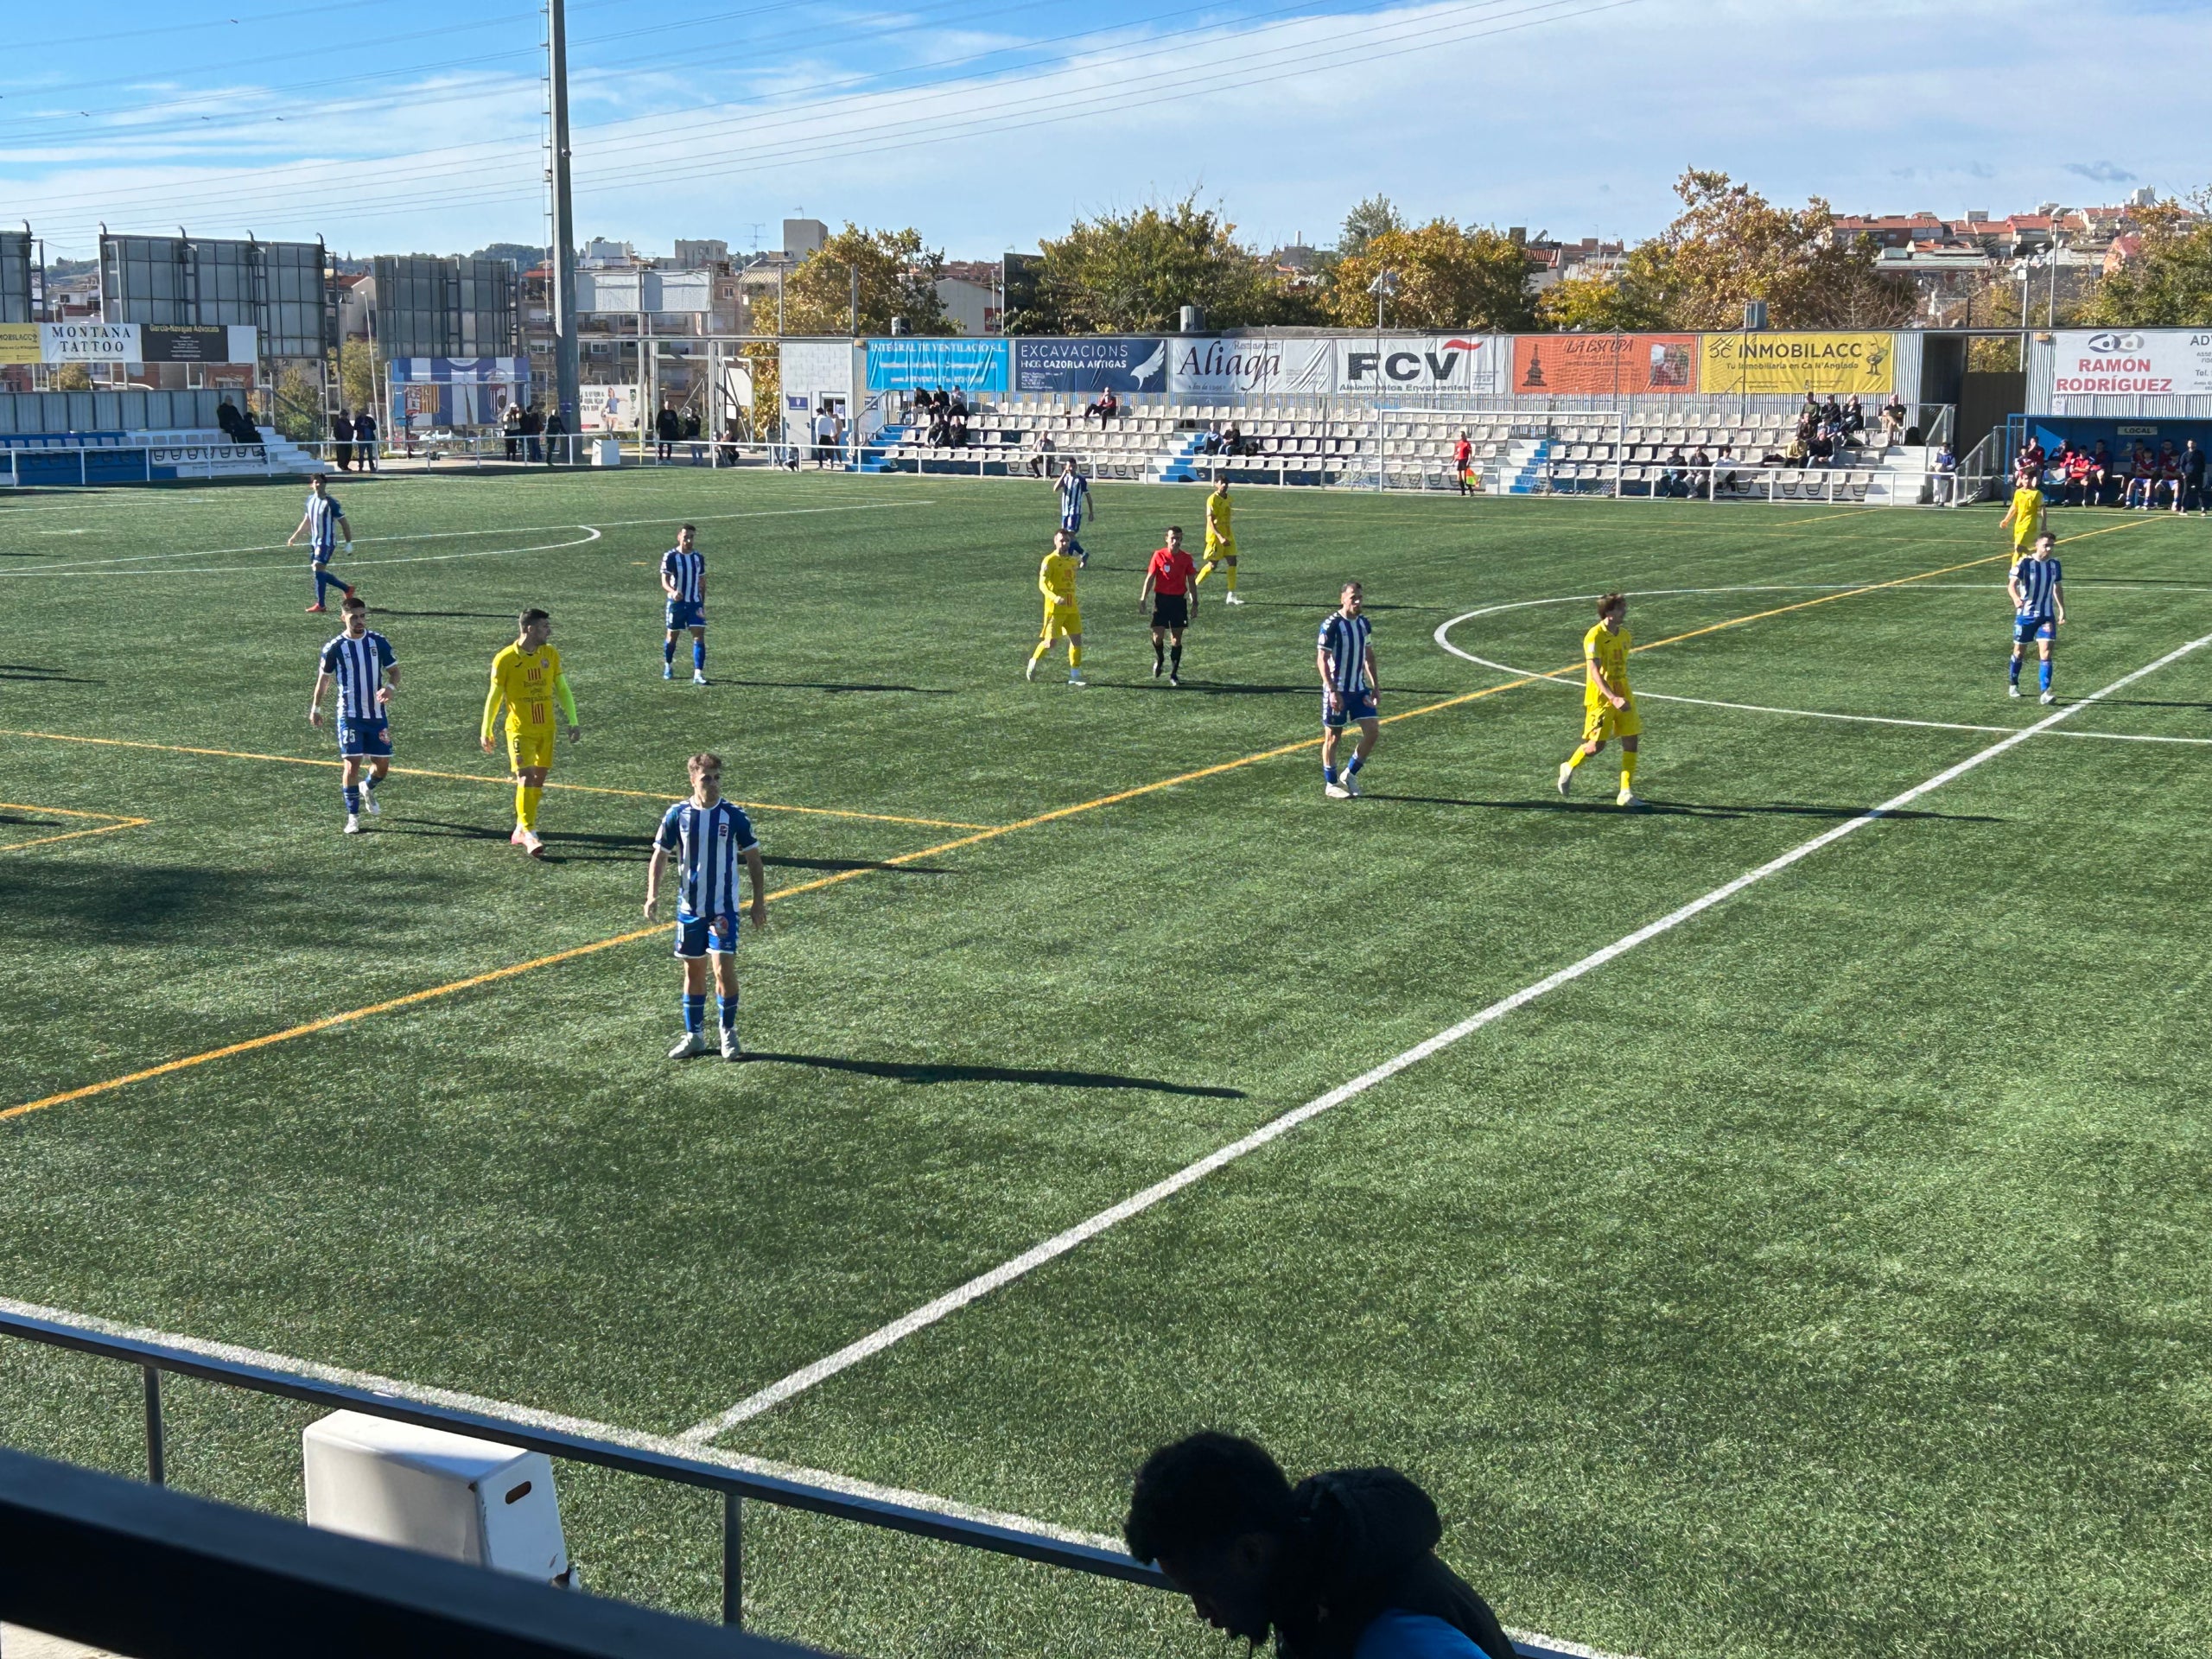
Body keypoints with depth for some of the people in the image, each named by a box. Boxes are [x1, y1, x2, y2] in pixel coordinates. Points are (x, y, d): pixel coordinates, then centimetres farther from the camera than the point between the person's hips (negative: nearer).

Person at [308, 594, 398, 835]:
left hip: (377, 714, 3)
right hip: (349, 716, -3)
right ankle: (352, 816, 0)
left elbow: (394, 670, 5)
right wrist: (315, 708, 8)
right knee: (352, 763, -10)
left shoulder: (379, 642, -1)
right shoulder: (334, 648, -6)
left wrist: (390, 688, -16)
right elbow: (324, 678, 7)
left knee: (383, 764, 7)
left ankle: (367, 789, 41)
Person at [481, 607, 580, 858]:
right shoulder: (505, 659, -11)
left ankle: (521, 831, 21)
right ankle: (529, 834, -14)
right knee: (526, 778, -14)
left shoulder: (550, 655, 2)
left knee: (538, 780, 9)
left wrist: (573, 721, 7)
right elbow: (494, 697, -3)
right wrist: (486, 730, 1)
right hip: (520, 729, -5)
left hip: (546, 728, 5)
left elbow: (562, 689, 11)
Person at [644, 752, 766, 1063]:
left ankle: (728, 1034, 6)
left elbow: (753, 859, 3)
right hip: (689, 906, 2)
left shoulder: (734, 815, -5)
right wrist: (653, 895, -8)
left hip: (724, 907, -2)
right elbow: (659, 855, 4)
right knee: (693, 971, 11)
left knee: (724, 968, -11)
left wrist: (759, 901, 0)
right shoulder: (678, 814, -2)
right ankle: (694, 1035, 23)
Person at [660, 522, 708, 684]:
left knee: (699, 637, -11)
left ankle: (698, 674, -14)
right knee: (672, 636, 11)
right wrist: (673, 592, -35)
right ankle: (668, 666, 37)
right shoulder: (670, 557, -8)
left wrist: (702, 604, 11)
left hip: (695, 604, 3)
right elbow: (664, 581, -14)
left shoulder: (699, 557, 5)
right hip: (676, 603, -2)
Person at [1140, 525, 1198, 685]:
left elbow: (1191, 581, 10)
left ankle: (1174, 674, 10)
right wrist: (1143, 598, -5)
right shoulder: (1158, 555, -4)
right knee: (1158, 635, -7)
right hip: (1161, 598, -1)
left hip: (1179, 600, 1)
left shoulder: (1186, 558, 2)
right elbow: (1150, 578, 0)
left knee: (1177, 638, 1)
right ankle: (1159, 660, 25)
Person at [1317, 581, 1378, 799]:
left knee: (1373, 730, -1)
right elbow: (1321, 659, -15)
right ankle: (1331, 784, 17)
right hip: (1337, 691, -6)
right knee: (1333, 736, 3)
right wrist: (1332, 691, -21)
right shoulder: (1331, 625, -14)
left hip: (1359, 688, 6)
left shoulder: (1364, 624, 7)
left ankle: (1350, 774, 16)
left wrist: (1373, 685, 10)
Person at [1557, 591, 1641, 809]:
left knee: (1631, 741, -1)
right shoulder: (1595, 637, -16)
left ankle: (1626, 793, 3)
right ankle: (1569, 768, 26)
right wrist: (1613, 698, -35)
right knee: (1597, 744, -3)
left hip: (1623, 695, 7)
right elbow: (1594, 672, -24)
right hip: (1600, 697, -7)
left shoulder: (1624, 635, 8)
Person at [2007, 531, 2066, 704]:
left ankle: (2045, 693, -15)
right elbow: (2012, 584, -18)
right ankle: (2013, 685, 34)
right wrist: (2016, 599, -39)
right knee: (2019, 651, 11)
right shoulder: (2025, 563, -11)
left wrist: (2062, 610, 14)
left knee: (2046, 652, -10)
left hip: (2047, 615, 2)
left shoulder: (2055, 564, 3)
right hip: (2025, 614, -2)